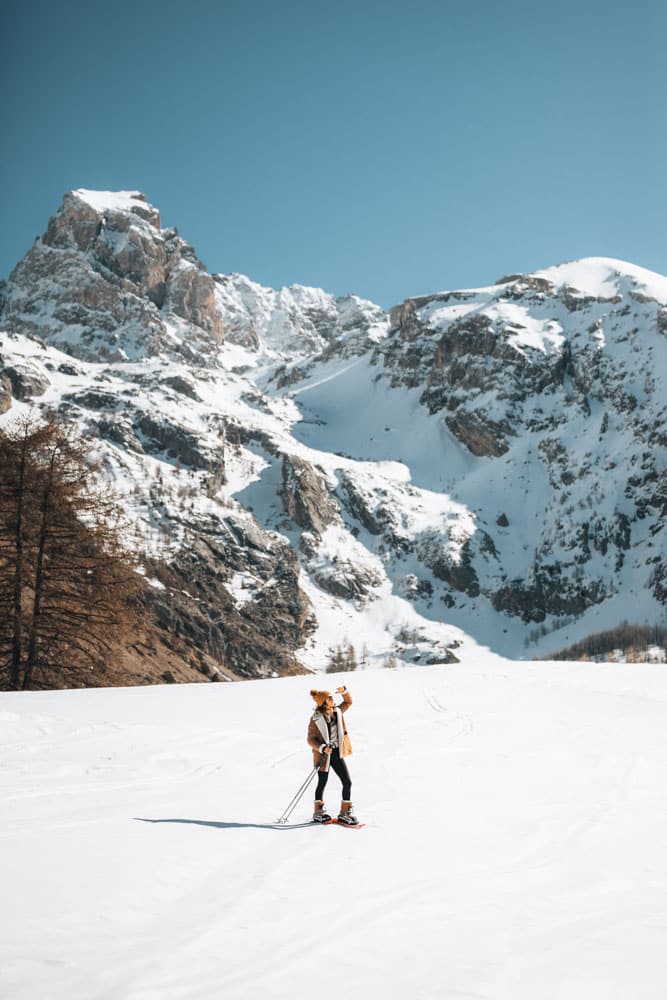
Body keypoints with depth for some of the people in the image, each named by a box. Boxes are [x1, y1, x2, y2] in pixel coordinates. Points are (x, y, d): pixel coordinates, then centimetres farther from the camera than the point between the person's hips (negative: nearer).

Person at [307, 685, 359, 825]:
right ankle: (318, 812, 29)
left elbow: (348, 702, 18)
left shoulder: (337, 712, 0)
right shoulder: (315, 719, -16)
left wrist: (344, 691, 0)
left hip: (337, 753, 5)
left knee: (347, 782, 1)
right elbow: (311, 740, -14)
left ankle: (345, 813, 13)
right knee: (322, 783, 10)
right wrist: (323, 748, -29)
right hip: (323, 755, -5)